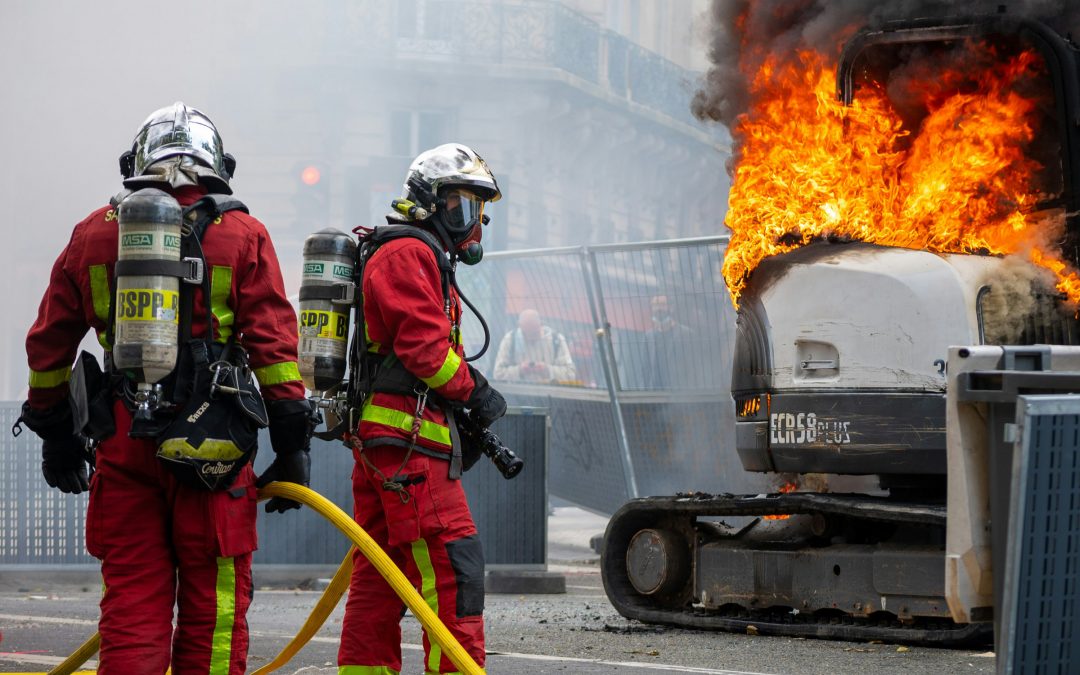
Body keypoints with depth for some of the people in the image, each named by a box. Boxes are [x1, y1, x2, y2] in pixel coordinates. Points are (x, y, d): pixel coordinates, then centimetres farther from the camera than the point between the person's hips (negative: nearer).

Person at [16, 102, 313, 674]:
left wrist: (54, 432, 24)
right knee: (213, 603, 4)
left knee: (130, 603, 6)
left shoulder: (93, 234, 10)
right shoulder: (242, 237, 2)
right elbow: (273, 343, -3)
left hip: (123, 443, 2)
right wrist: (291, 443, 1)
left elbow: (49, 344, 14)